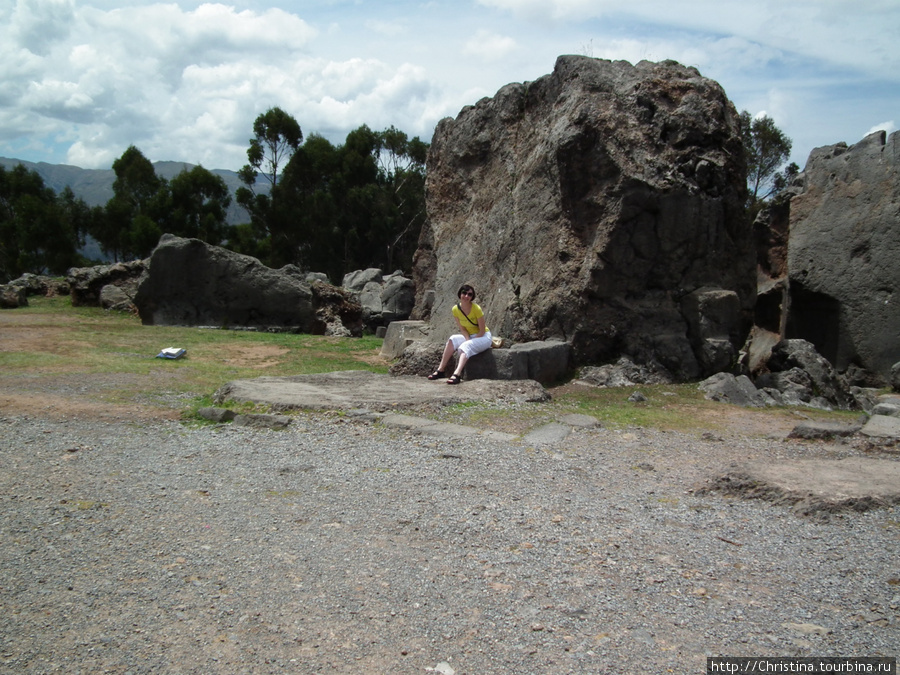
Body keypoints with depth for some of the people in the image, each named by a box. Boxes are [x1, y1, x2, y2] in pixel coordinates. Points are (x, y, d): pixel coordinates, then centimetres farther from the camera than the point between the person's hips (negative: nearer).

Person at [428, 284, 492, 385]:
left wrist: (470, 342, -20)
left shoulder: (476, 309, -23)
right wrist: (468, 340, -21)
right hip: (470, 336, 5)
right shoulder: (456, 309, -9)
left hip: (483, 337, -5)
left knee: (466, 346, -32)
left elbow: (482, 331, -18)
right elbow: (462, 329, -5)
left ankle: (457, 374, -49)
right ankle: (441, 370, -23)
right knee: (452, 340, -21)